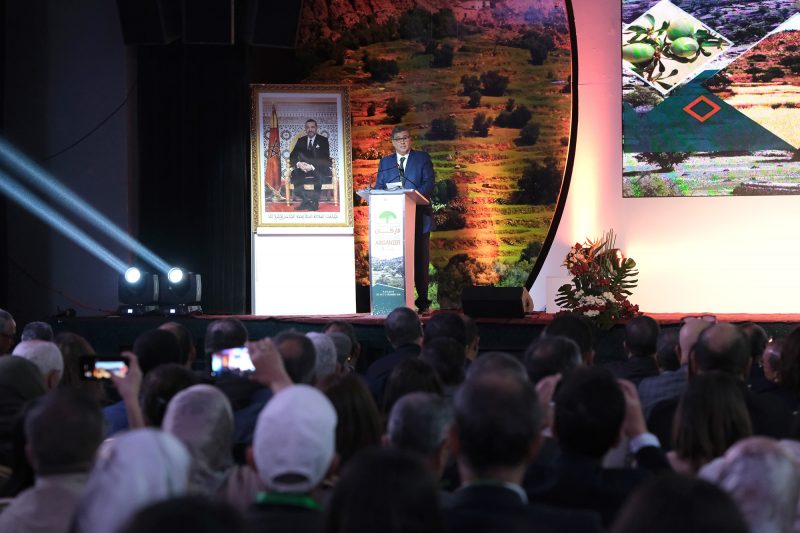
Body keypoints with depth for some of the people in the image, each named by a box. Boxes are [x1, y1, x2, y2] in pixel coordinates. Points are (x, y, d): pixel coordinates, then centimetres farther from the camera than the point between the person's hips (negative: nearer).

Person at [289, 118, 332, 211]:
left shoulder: (323, 140, 2)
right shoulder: (301, 141, 13)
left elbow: (326, 159, -10)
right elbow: (292, 156, 4)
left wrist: (312, 166, -26)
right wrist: (298, 163, -21)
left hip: (319, 169, -3)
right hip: (304, 168, 3)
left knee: (319, 175, -38)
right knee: (295, 174, -29)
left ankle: (315, 202, -30)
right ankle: (305, 200, -29)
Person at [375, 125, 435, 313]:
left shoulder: (423, 158, 8)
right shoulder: (385, 163, 15)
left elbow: (429, 182, -3)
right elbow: (378, 187, 9)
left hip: (419, 217, -2)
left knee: (420, 259, 0)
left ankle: (422, 300, 4)